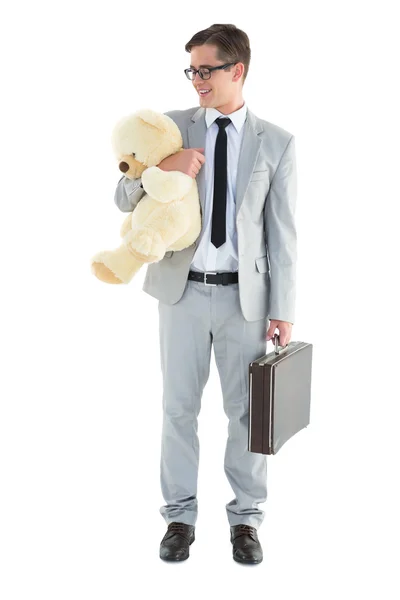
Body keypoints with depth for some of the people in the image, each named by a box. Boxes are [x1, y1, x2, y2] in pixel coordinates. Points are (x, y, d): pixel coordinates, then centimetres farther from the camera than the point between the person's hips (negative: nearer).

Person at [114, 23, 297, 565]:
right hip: (183, 290, 1)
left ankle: (246, 516, 27)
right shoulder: (172, 127, 3)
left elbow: (282, 232, -1)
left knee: (246, 410, 9)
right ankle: (181, 514, 26)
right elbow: (124, 199, 3)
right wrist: (162, 168, -18)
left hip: (245, 295, -1)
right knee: (179, 407, 9)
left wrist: (283, 310, -4)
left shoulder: (277, 143, 1)